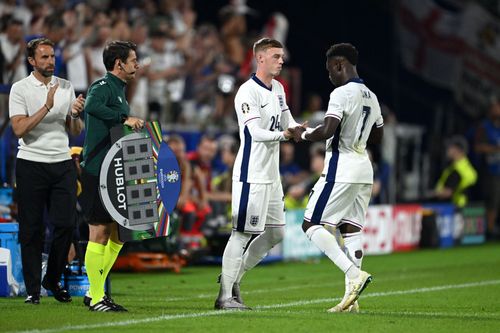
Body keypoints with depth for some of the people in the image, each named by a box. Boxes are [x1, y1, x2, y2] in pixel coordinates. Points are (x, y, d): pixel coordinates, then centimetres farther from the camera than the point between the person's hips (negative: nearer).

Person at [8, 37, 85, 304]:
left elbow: (75, 132, 13)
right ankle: (32, 288, 5)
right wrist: (47, 107, -18)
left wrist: (76, 115, -8)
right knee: (31, 229, 0)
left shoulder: (66, 87, 11)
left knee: (65, 224, 0)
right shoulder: (20, 89, -2)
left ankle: (53, 280, 18)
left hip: (62, 163, 4)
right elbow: (19, 129, -13)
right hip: (31, 164, -4)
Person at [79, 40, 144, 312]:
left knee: (118, 231, 11)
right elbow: (92, 107, -34)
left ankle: (96, 291, 17)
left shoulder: (118, 89, 19)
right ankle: (95, 298, -2)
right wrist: (124, 119, -32)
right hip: (97, 172, -10)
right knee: (100, 232, -6)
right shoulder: (103, 86, -10)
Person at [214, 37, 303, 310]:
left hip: (271, 175, 9)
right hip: (251, 175, -9)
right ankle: (225, 296, -2)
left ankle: (232, 278, 22)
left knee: (275, 233, 12)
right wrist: (283, 135, -36)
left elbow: (288, 124, 18)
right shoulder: (247, 92, -13)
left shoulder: (278, 89, 14)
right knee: (242, 234, -7)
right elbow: (256, 133, -21)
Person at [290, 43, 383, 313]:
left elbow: (327, 131, -23)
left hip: (341, 169, -9)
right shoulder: (371, 97, 15)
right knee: (350, 228, 9)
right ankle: (351, 299, 5)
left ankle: (354, 274, -17)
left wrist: (303, 134, -6)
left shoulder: (342, 93, -13)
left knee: (311, 225, -3)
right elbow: (378, 137, 26)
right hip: (364, 170, 9)